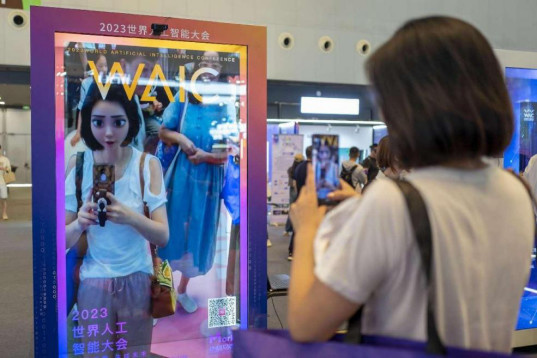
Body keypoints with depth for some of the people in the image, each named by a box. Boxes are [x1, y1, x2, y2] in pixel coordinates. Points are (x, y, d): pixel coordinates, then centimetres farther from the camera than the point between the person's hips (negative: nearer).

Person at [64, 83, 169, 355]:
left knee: (137, 353, 17)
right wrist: (80, 223, -28)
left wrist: (129, 216, -33)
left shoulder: (148, 164, -11)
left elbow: (163, 236, -14)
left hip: (137, 280, 0)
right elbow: (64, 240, -6)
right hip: (93, 281, 1)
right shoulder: (77, 164, -8)